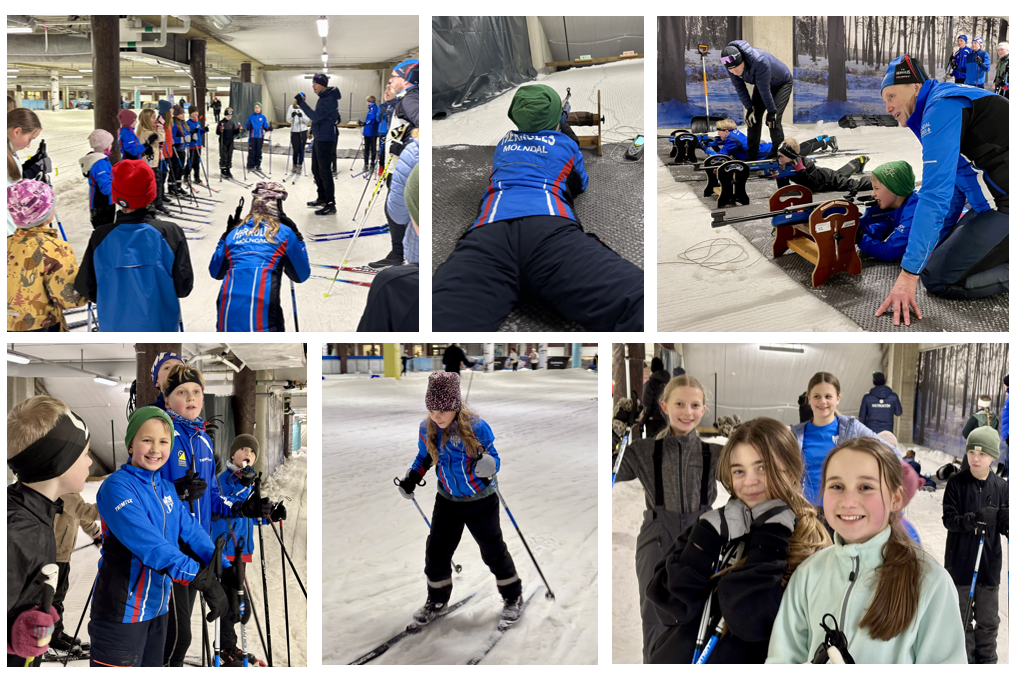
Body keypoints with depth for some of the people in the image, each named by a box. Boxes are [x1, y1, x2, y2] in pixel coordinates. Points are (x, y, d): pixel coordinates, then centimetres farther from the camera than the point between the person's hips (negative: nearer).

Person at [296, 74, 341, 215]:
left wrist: (302, 103, -26)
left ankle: (331, 205, -5)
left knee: (324, 172, -9)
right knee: (316, 169, 18)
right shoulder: (323, 97, 13)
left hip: (326, 140, -10)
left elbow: (315, 116, -27)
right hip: (318, 139, 11)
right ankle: (322, 199, 30)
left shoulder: (330, 99, -18)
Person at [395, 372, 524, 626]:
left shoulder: (476, 427, -23)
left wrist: (488, 465, -35)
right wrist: (412, 477, -1)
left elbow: (494, 459, -13)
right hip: (447, 500, 4)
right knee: (436, 551, 7)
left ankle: (513, 598, 28)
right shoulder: (427, 429, -9)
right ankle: (437, 601, 30)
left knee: (493, 551, 7)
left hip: (481, 500, -4)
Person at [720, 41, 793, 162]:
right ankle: (751, 158, 5)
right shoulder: (730, 65, -24)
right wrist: (749, 108, -12)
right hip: (761, 84, 6)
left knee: (773, 120, -18)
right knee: (753, 118, -3)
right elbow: (739, 88, -10)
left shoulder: (759, 61, -44)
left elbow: (764, 90, -34)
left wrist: (771, 111, -23)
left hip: (782, 83, -6)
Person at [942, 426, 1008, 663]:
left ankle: (987, 661, 26)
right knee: (962, 618, 8)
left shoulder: (1001, 487, -2)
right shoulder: (956, 483, -7)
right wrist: (972, 518, -28)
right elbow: (949, 519, -10)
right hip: (960, 561, -2)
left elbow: (1003, 526, 3)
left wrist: (1007, 523, -21)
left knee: (988, 620, 11)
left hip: (989, 563, 2)